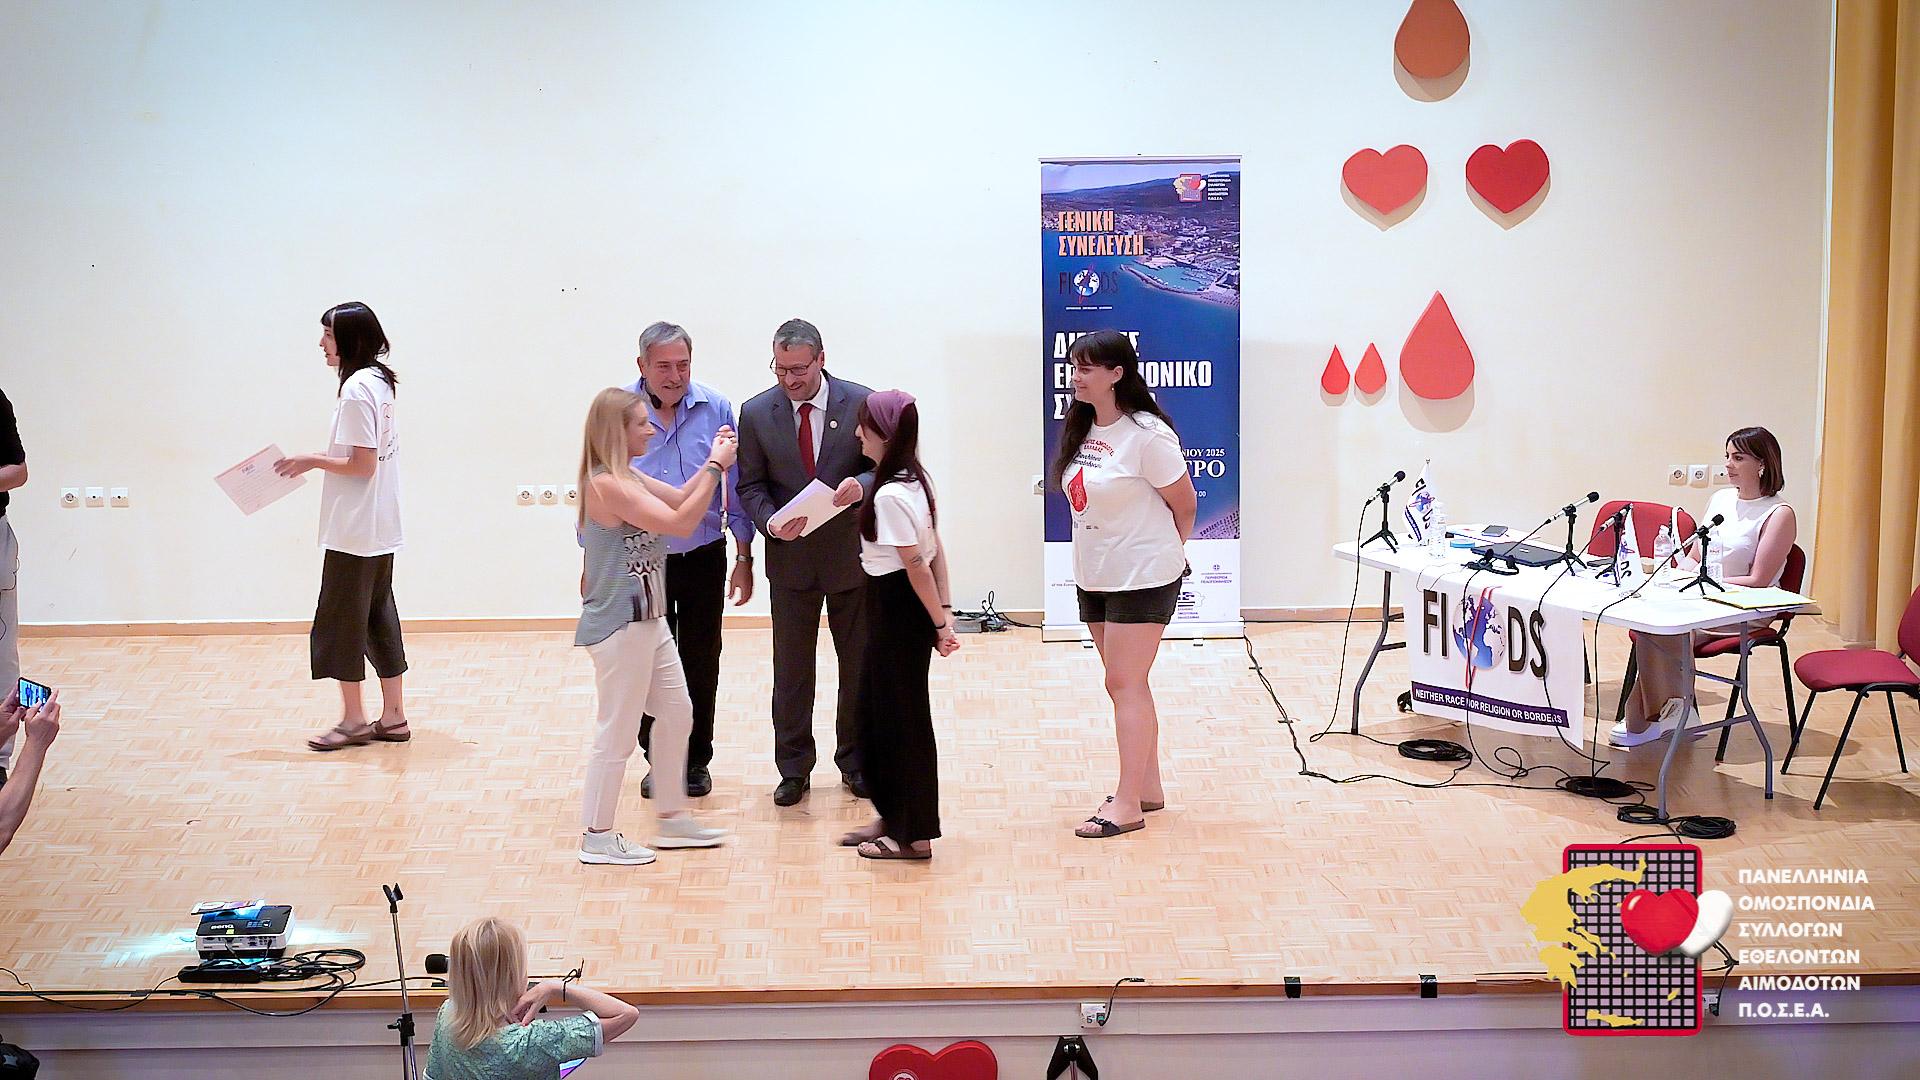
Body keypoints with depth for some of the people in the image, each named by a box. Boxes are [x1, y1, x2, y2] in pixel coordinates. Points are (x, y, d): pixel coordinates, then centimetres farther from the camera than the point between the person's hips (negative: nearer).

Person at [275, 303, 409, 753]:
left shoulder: (355, 389, -18)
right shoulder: (379, 383, 11)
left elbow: (362, 464, -20)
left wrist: (313, 461, -9)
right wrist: (319, 462, 13)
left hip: (353, 530, -9)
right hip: (380, 527, 9)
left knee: (342, 619, 1)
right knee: (378, 615, 13)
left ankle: (353, 720, 9)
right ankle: (393, 716, 17)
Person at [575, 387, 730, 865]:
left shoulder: (629, 478, 9)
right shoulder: (606, 485, -21)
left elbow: (681, 499, 16)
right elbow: (681, 522, -23)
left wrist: (712, 462, 4)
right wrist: (715, 466, -17)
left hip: (647, 620, 10)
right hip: (619, 625, -10)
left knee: (677, 712, 17)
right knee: (619, 731, -1)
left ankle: (671, 818, 29)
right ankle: (597, 837, 11)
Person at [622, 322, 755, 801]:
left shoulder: (716, 409, -7)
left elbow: (736, 486, 0)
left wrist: (744, 557, 0)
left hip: (703, 559, 0)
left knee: (700, 666, 10)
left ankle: (696, 760, 24)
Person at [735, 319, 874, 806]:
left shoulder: (859, 402, -7)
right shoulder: (756, 412, -3)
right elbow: (750, 486, 1)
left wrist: (862, 485, -25)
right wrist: (771, 522, -18)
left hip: (851, 555, -1)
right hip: (791, 559, 1)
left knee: (858, 665, 10)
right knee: (791, 669, 7)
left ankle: (855, 761, 25)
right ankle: (793, 768, 18)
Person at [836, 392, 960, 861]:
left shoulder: (890, 495, -21)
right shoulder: (916, 480, 9)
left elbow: (916, 565, -20)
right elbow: (936, 551, 9)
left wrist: (939, 623, -16)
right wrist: (944, 608, 7)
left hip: (898, 610, -10)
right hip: (892, 610, 10)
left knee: (901, 717, 1)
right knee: (875, 713, 18)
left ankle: (914, 834, 11)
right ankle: (893, 817, 29)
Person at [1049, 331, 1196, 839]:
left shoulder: (1146, 435, -17)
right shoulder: (1082, 429, 7)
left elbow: (1184, 503, -8)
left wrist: (1163, 551, 8)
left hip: (1142, 578, -8)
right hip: (1094, 576, 8)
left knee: (1125, 684, -9)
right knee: (1126, 684, 14)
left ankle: (1128, 805, -7)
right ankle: (1148, 787, 24)